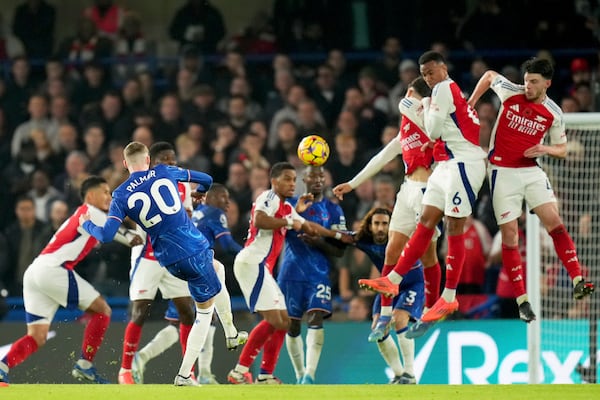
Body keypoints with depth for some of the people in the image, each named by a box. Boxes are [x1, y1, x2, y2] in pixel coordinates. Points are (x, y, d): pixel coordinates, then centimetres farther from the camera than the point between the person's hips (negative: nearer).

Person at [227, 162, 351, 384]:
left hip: (262, 268, 11)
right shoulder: (269, 197, -5)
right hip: (252, 263, -11)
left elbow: (309, 227, 40)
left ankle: (266, 375, 14)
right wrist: (288, 222, -14)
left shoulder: (286, 207, 24)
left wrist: (339, 236, 46)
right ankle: (240, 372, -19)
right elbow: (259, 220, -25)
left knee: (283, 322, 12)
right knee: (273, 320, -18)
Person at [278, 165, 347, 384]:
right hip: (291, 273, 1)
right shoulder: (290, 204, 7)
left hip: (319, 274, -1)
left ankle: (310, 374, -25)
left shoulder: (334, 210, 7)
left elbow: (339, 251, 4)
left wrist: (319, 243, -14)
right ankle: (299, 375, 18)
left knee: (316, 318, -18)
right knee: (292, 325, 4)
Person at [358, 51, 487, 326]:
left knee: (454, 228, -6)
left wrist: (427, 106, 6)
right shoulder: (444, 90, 19)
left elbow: (433, 131, -10)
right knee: (425, 222, 7)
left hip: (464, 163, -10)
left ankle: (449, 298, -3)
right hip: (448, 165, 10)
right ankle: (392, 280, 7)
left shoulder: (444, 88, -10)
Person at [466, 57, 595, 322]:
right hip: (502, 171, -1)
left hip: (531, 171, 1)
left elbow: (562, 149, 8)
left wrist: (545, 149, -13)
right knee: (509, 235, -4)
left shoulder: (553, 113, -2)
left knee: (554, 222, -15)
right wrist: (470, 104, 15)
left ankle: (577, 282, -18)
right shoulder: (510, 92, -6)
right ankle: (522, 302, 0)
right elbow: (489, 75, 15)